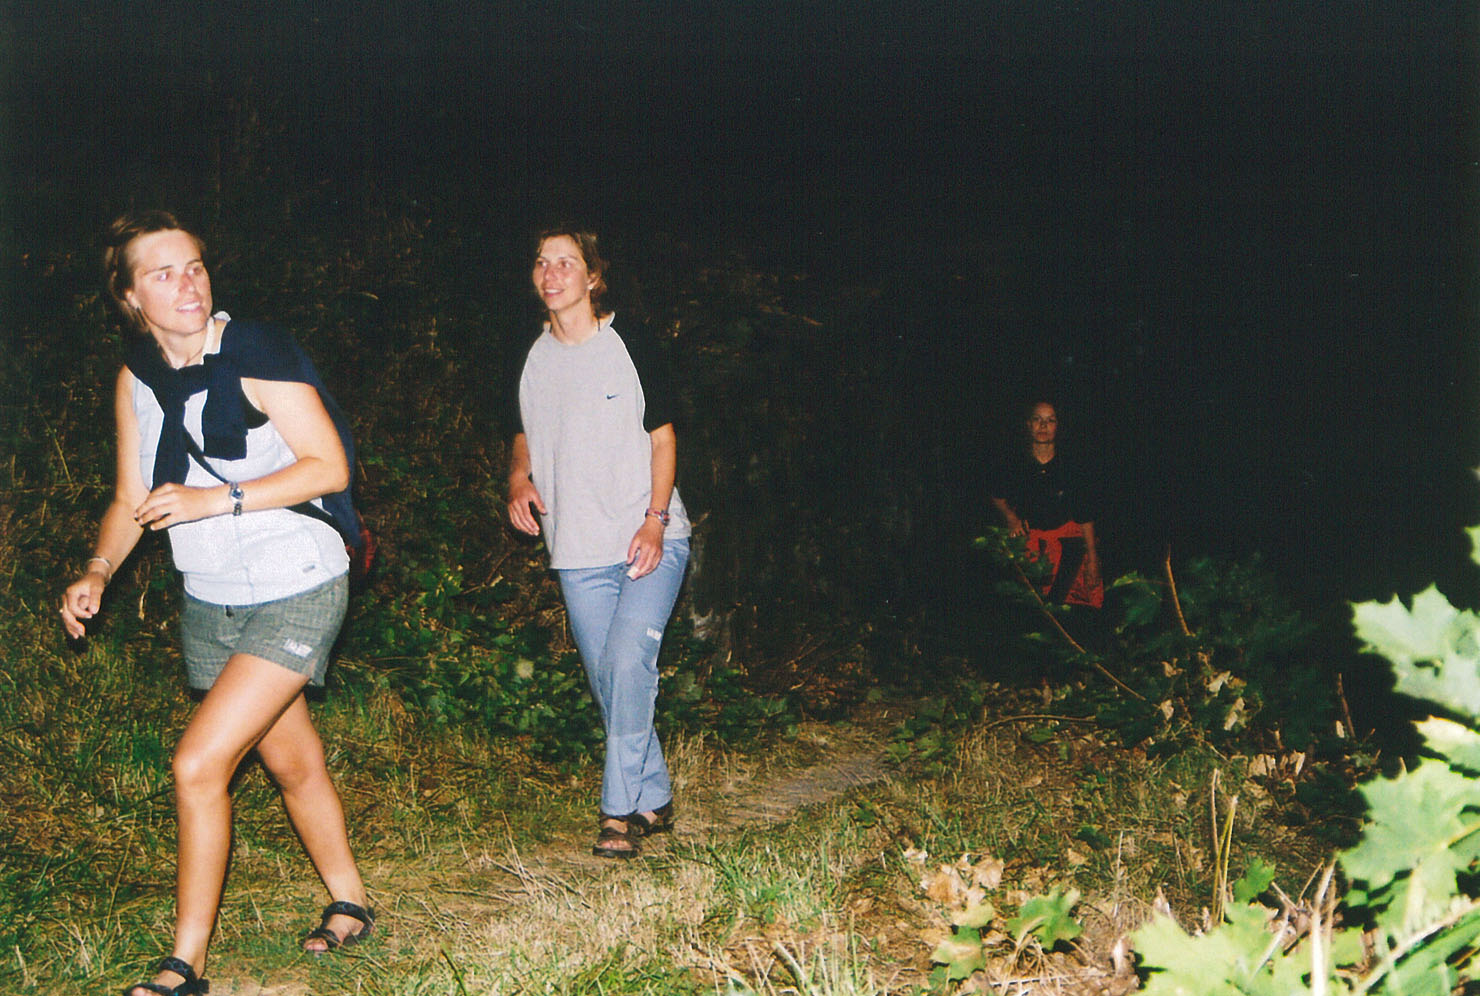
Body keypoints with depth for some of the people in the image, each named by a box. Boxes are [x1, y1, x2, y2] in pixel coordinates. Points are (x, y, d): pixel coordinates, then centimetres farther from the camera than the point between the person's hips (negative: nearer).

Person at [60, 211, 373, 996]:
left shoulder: (255, 357, -16)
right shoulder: (136, 379, 3)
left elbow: (329, 467, -18)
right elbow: (132, 500, 10)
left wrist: (216, 500, -24)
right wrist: (97, 572, -7)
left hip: (295, 593, -7)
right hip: (209, 603, 7)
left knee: (198, 766, -13)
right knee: (293, 762, 19)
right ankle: (348, 905, 39)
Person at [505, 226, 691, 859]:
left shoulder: (626, 342, -4)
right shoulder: (530, 358, 8)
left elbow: (662, 434, -2)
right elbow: (524, 434, 22)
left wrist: (655, 520, -13)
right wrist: (519, 479, 0)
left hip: (649, 539, -4)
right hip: (578, 551, 5)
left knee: (627, 661, -19)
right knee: (608, 682, 7)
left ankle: (621, 809, -9)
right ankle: (653, 801, 22)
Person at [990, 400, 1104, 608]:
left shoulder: (1069, 469, -7)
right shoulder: (1016, 463, -5)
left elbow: (1085, 518, -2)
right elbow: (997, 497, 14)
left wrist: (1092, 558, -3)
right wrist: (1011, 517, -5)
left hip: (1066, 540, -1)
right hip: (1027, 535, 1)